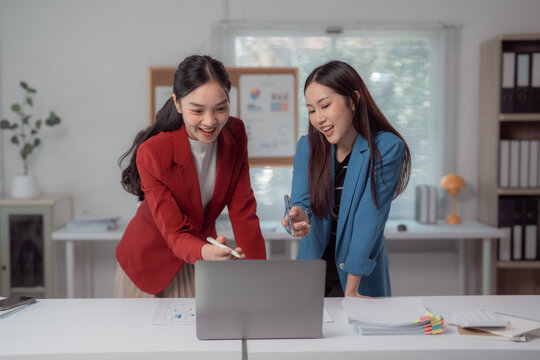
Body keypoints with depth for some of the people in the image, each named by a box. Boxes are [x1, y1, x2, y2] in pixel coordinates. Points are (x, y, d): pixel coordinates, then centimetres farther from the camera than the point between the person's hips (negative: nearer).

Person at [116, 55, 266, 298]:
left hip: (202, 260, 4)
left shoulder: (235, 134, -13)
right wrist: (206, 252, -51)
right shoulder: (152, 153, -28)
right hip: (151, 261, -3)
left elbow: (243, 210, -11)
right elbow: (174, 233, -27)